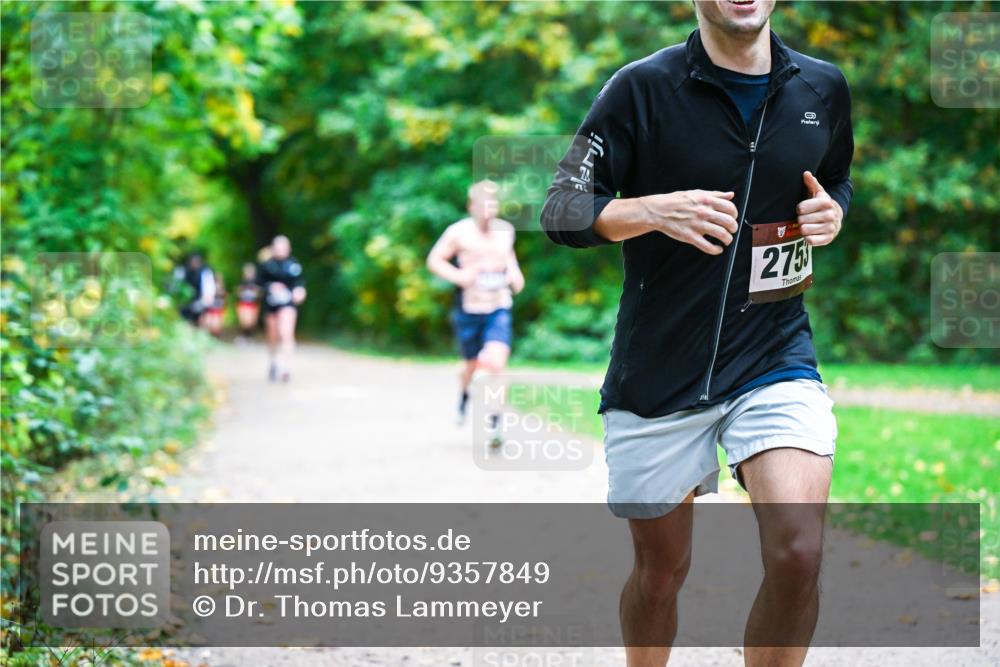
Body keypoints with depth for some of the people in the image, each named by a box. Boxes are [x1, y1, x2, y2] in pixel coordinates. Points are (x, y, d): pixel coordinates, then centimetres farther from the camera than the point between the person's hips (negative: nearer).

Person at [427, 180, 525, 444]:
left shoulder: (506, 230, 2)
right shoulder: (459, 232, -10)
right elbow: (434, 260, -3)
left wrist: (515, 271, 4)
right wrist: (457, 276, -19)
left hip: (499, 310, 1)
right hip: (469, 311, -1)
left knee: (496, 365, -18)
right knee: (472, 364, 16)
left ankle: (493, 422, -8)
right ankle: (463, 394, 52)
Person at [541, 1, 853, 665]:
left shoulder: (823, 87, 5)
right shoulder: (644, 86, -6)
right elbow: (561, 210, -6)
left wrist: (832, 213, 1)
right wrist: (655, 210, -24)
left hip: (776, 356, 1)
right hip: (658, 373, -1)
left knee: (798, 554, -20)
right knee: (661, 569, 12)